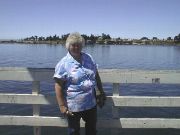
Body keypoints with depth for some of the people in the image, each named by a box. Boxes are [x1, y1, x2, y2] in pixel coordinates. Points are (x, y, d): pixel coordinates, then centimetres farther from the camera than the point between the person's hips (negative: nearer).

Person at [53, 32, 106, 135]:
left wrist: (101, 93, 12)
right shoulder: (63, 64, -13)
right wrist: (62, 106, -17)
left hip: (91, 104, 5)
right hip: (73, 107, -4)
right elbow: (59, 86, -14)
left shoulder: (89, 58, 2)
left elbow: (96, 76, 11)